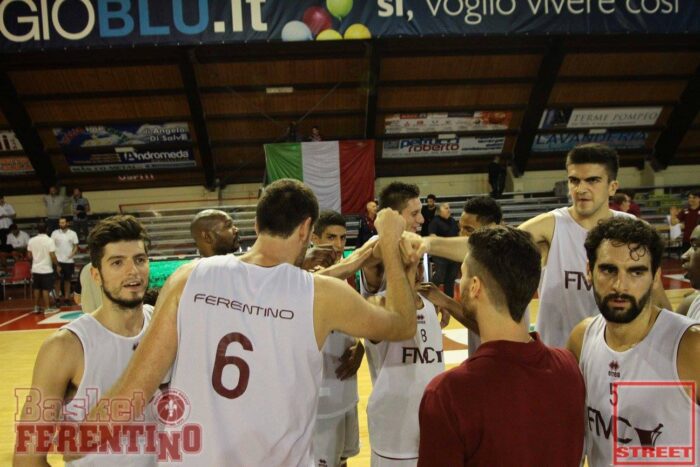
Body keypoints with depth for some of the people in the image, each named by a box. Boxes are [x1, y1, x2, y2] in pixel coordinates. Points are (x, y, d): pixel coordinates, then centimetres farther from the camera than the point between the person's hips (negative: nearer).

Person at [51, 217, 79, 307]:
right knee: (58, 279, 2)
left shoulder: (73, 234, 2)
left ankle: (66, 298, 14)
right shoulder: (55, 233, 1)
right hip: (58, 260, -1)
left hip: (69, 261, 1)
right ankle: (57, 298, 9)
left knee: (67, 280, 7)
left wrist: (72, 254, -12)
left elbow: (75, 246, 5)